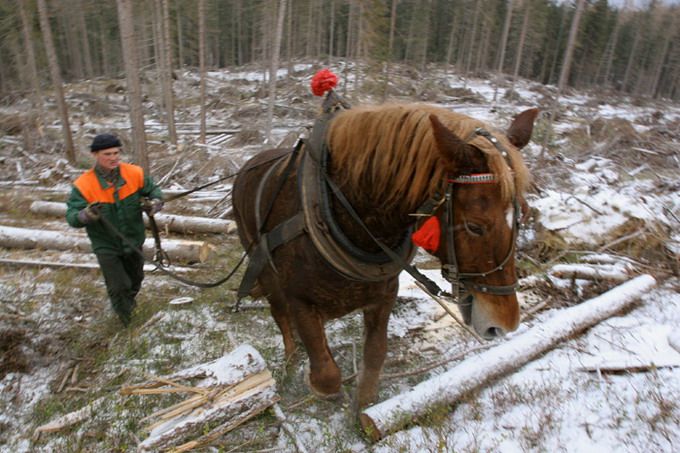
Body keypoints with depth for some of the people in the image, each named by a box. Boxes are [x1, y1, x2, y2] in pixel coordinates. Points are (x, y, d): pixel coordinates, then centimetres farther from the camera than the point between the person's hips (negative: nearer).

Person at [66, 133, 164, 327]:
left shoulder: (135, 174, -14)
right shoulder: (83, 185, -19)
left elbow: (154, 191, 0)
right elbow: (71, 216, -19)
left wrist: (154, 203, -23)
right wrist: (86, 215, -42)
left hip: (133, 241, 3)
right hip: (106, 246, -3)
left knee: (135, 278, 25)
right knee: (118, 286, -1)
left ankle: (129, 301, 59)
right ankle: (124, 314, 32)